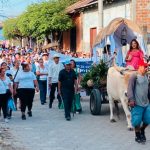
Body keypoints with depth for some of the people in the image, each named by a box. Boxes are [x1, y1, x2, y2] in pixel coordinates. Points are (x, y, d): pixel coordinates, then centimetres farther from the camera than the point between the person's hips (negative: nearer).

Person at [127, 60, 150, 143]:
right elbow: (130, 89, -14)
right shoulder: (134, 77, -9)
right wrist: (131, 99, -23)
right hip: (137, 104, -6)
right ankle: (138, 136, 19)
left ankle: (142, 131, 36)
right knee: (137, 121, -1)